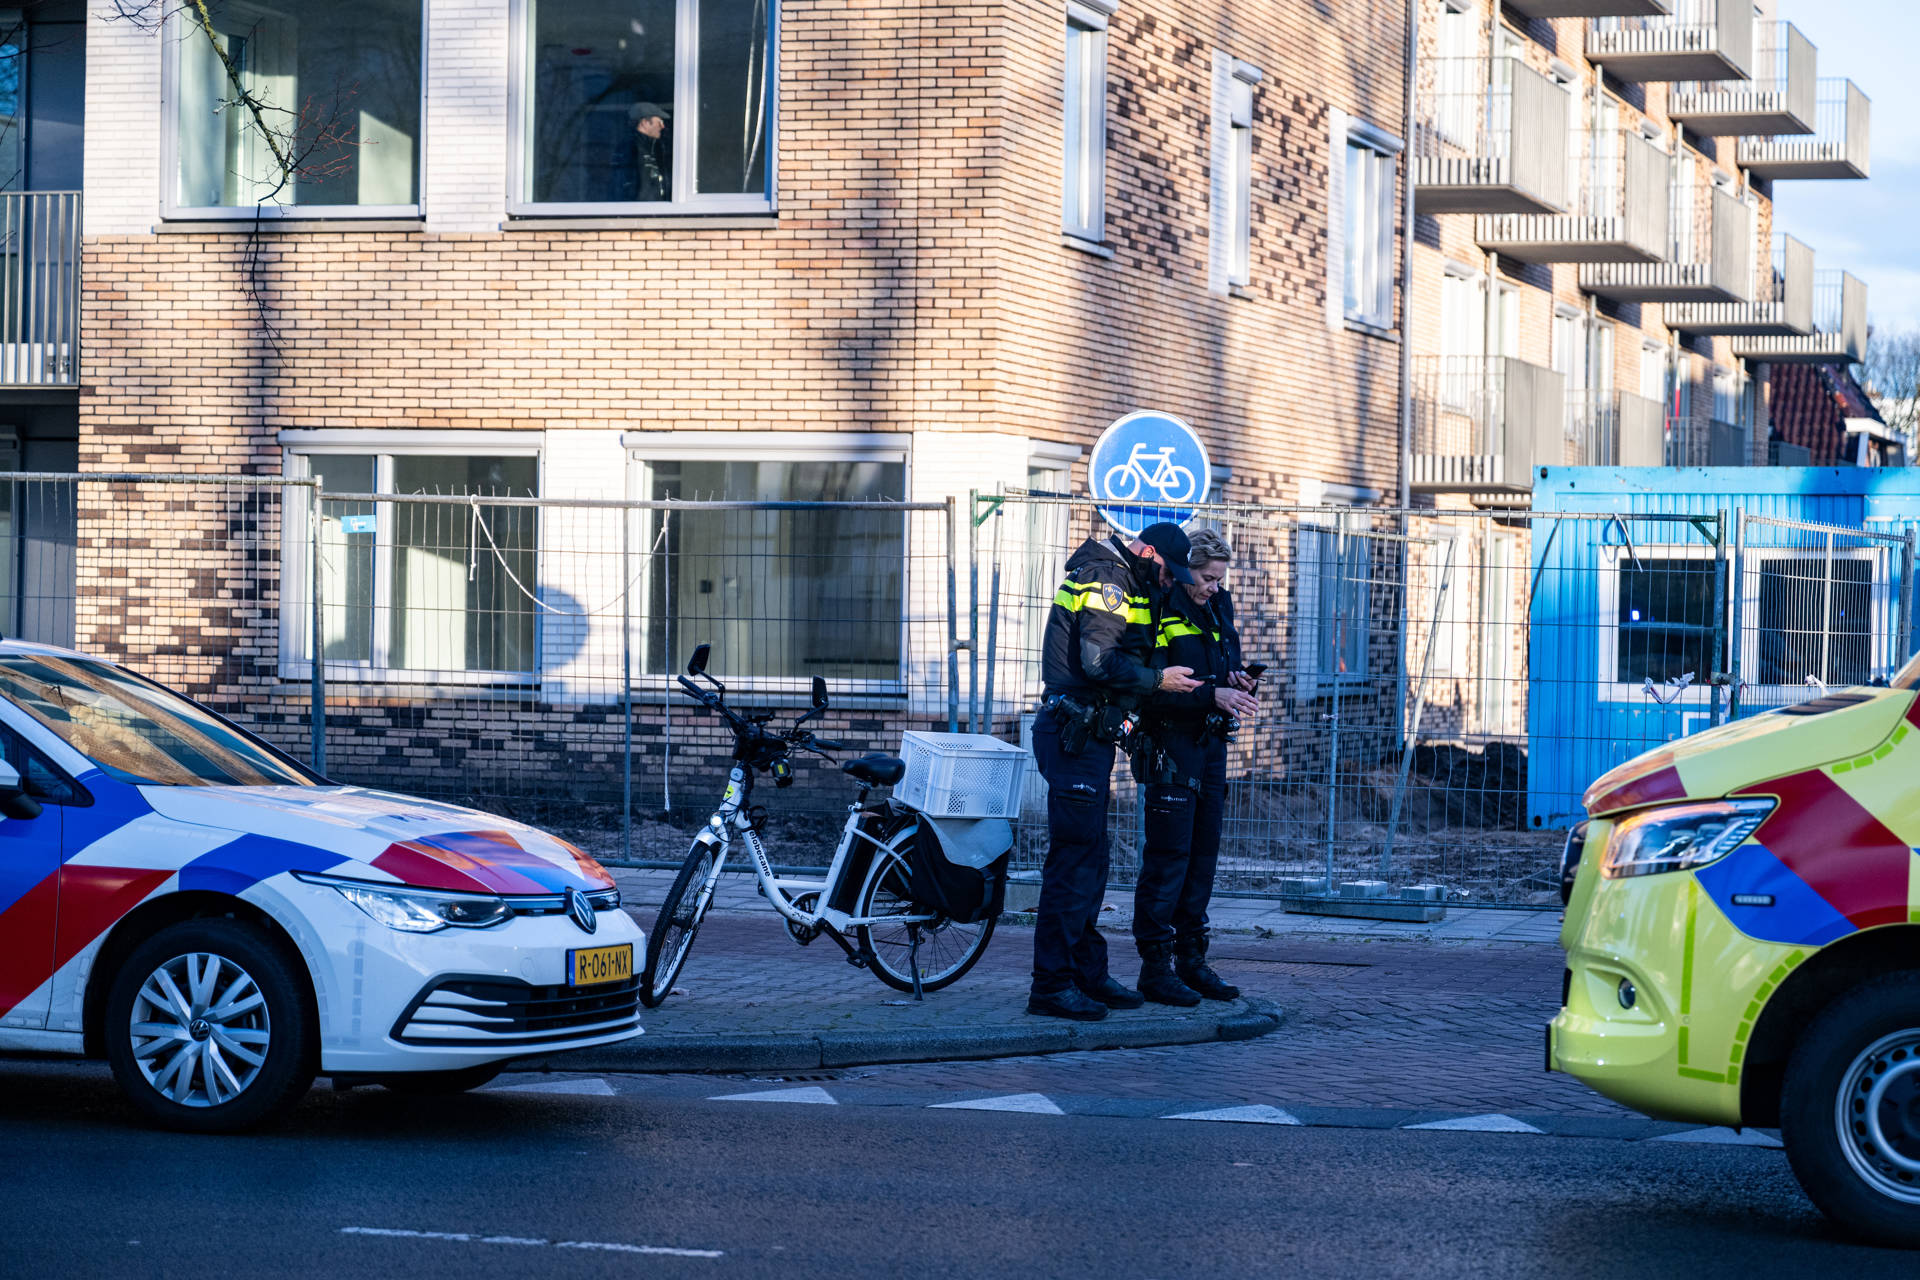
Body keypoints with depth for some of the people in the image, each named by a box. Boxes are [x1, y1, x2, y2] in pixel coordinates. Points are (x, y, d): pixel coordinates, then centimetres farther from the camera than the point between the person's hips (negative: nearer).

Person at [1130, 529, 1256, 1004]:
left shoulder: (1217, 609, 13)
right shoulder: (1158, 613, -12)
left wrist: (1238, 680, 2)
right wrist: (1211, 694, -26)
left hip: (1211, 746, 8)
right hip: (1171, 746, -8)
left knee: (1203, 856, 10)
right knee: (1168, 857, -8)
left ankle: (1190, 957, 18)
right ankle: (1155, 965, -4)